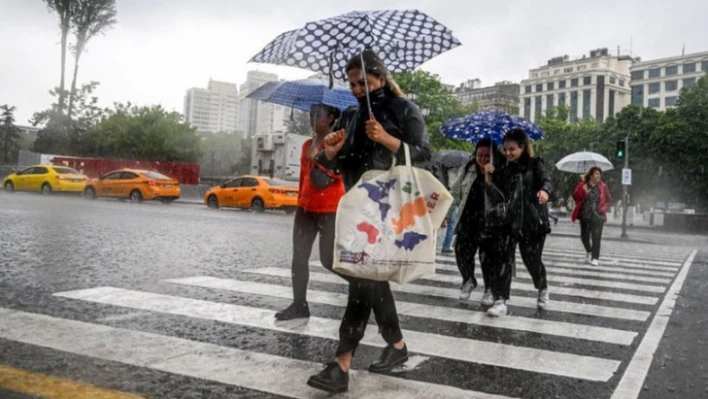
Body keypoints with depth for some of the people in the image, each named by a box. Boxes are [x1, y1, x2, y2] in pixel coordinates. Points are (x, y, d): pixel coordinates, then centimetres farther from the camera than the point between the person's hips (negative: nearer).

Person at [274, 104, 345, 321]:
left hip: (330, 209, -7)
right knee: (299, 257, 5)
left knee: (329, 259, -5)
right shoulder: (307, 145, 15)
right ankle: (299, 305, 12)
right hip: (305, 208, 8)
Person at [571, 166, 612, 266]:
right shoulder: (582, 185, 1)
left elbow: (609, 200, 9)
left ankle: (595, 258, 4)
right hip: (585, 216, 1)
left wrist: (604, 208, -7)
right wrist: (583, 191, -21)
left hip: (598, 216, 0)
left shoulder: (603, 186, 4)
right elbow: (575, 197, -6)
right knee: (584, 236, 8)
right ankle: (589, 252, 34)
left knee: (596, 237, -4)